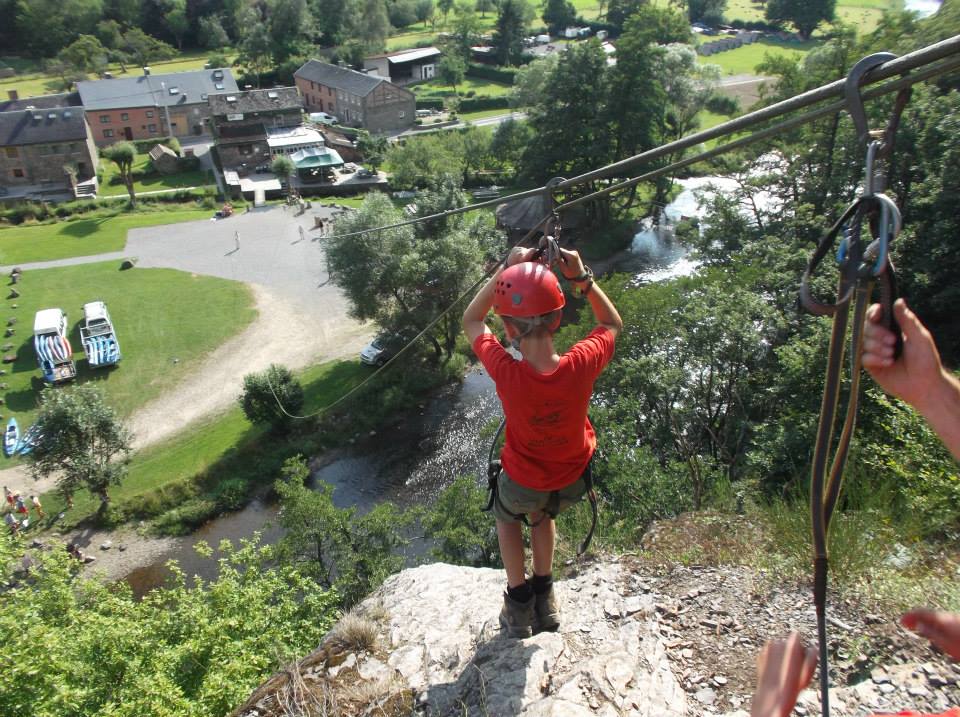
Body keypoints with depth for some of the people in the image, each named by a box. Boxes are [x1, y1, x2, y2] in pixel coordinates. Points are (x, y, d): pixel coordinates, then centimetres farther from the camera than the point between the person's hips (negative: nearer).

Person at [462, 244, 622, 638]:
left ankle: (519, 603, 37)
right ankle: (544, 597, 43)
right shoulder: (581, 366, -33)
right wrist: (581, 277, -17)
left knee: (507, 516, 34)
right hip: (574, 479, 2)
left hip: (523, 479, -2)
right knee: (542, 513, 36)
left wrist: (505, 270, -19)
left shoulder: (506, 372, -36)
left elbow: (471, 320, -15)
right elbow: (612, 324, -7)